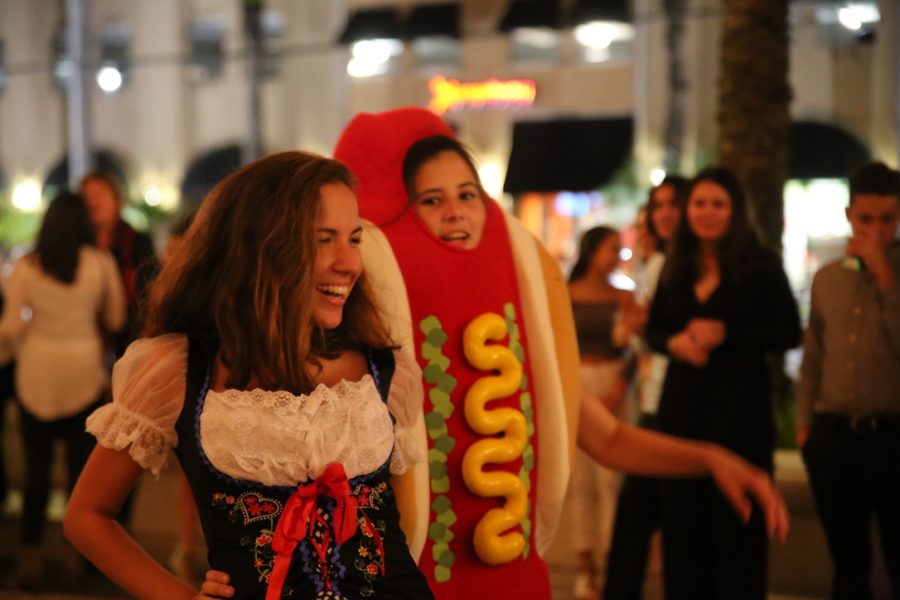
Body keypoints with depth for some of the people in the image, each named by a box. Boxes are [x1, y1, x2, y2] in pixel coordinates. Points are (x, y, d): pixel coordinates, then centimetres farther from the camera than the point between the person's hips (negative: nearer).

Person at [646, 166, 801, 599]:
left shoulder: (761, 266, -4)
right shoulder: (676, 268, 9)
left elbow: (789, 333, -7)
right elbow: (653, 329, 15)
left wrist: (725, 334, -18)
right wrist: (674, 342, -8)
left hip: (740, 406, -4)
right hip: (682, 405, 4)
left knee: (738, 520, 0)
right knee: (683, 518, 7)